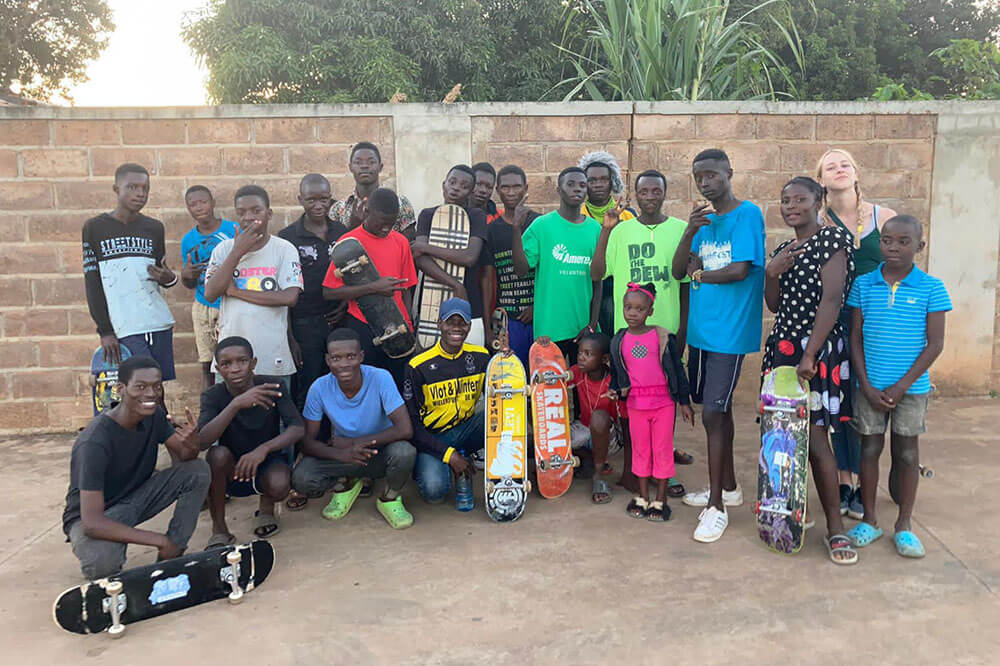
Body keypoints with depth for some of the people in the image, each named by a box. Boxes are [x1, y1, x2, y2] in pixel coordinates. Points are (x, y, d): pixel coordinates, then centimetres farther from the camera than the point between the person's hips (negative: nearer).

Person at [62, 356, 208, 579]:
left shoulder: (154, 415, -10)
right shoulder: (95, 442, -31)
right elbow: (92, 523, -34)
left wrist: (191, 446, -34)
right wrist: (159, 540, -34)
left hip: (136, 497, 7)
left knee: (199, 471, -16)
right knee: (101, 563, -40)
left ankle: (170, 558, -8)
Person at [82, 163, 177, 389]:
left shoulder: (154, 228, 11)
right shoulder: (94, 228, 2)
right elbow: (92, 284, 0)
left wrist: (169, 278, -6)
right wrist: (105, 331, -7)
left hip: (160, 323, 4)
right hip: (124, 328, -4)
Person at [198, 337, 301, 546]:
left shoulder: (272, 386, -15)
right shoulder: (213, 396, -15)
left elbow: (297, 428, -22)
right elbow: (202, 442, -31)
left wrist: (264, 448, -38)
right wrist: (236, 404, -42)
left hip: (268, 461, 0)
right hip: (230, 470, 1)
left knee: (279, 484, -33)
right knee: (217, 454, -32)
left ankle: (266, 507, 7)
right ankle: (219, 529, -12)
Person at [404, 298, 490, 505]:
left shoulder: (480, 357, -1)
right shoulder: (418, 366, -13)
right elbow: (411, 423, -11)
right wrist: (449, 454, -19)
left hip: (466, 429, 3)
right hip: (431, 437, -3)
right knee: (434, 490, -30)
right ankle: (424, 466, 5)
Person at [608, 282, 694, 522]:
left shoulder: (663, 337, -5)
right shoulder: (619, 341, 4)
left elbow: (677, 369, 0)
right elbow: (616, 371, 16)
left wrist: (684, 402, 0)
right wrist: (616, 390, -2)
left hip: (663, 401, -3)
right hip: (635, 403, 3)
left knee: (662, 450, 4)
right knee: (640, 450, 12)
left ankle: (660, 500, 16)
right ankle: (642, 498, 25)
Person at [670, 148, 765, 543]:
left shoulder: (747, 214, -8)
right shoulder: (702, 220, 13)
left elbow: (740, 270, -18)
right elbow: (677, 271, 5)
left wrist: (699, 274, -3)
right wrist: (689, 232, -10)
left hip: (729, 331, -7)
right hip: (701, 329, 7)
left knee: (713, 413, -8)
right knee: (715, 408, 16)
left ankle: (717, 507, 2)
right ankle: (728, 487, 31)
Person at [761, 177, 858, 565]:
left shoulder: (833, 239, -7)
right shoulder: (782, 250, 15)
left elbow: (830, 301, -15)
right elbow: (774, 306, 13)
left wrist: (809, 356, -20)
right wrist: (772, 274, -6)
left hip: (818, 349, -6)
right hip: (783, 346, 7)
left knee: (815, 437, -8)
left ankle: (836, 528, 1)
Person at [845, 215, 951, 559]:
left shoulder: (931, 288, -5)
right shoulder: (864, 284, -1)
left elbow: (935, 343, -5)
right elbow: (856, 337, 1)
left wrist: (902, 386, -11)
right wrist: (867, 386, -6)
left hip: (911, 387, -1)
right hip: (871, 386, 1)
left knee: (907, 453, 9)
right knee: (870, 449, 9)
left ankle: (904, 525, 23)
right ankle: (869, 519, 23)